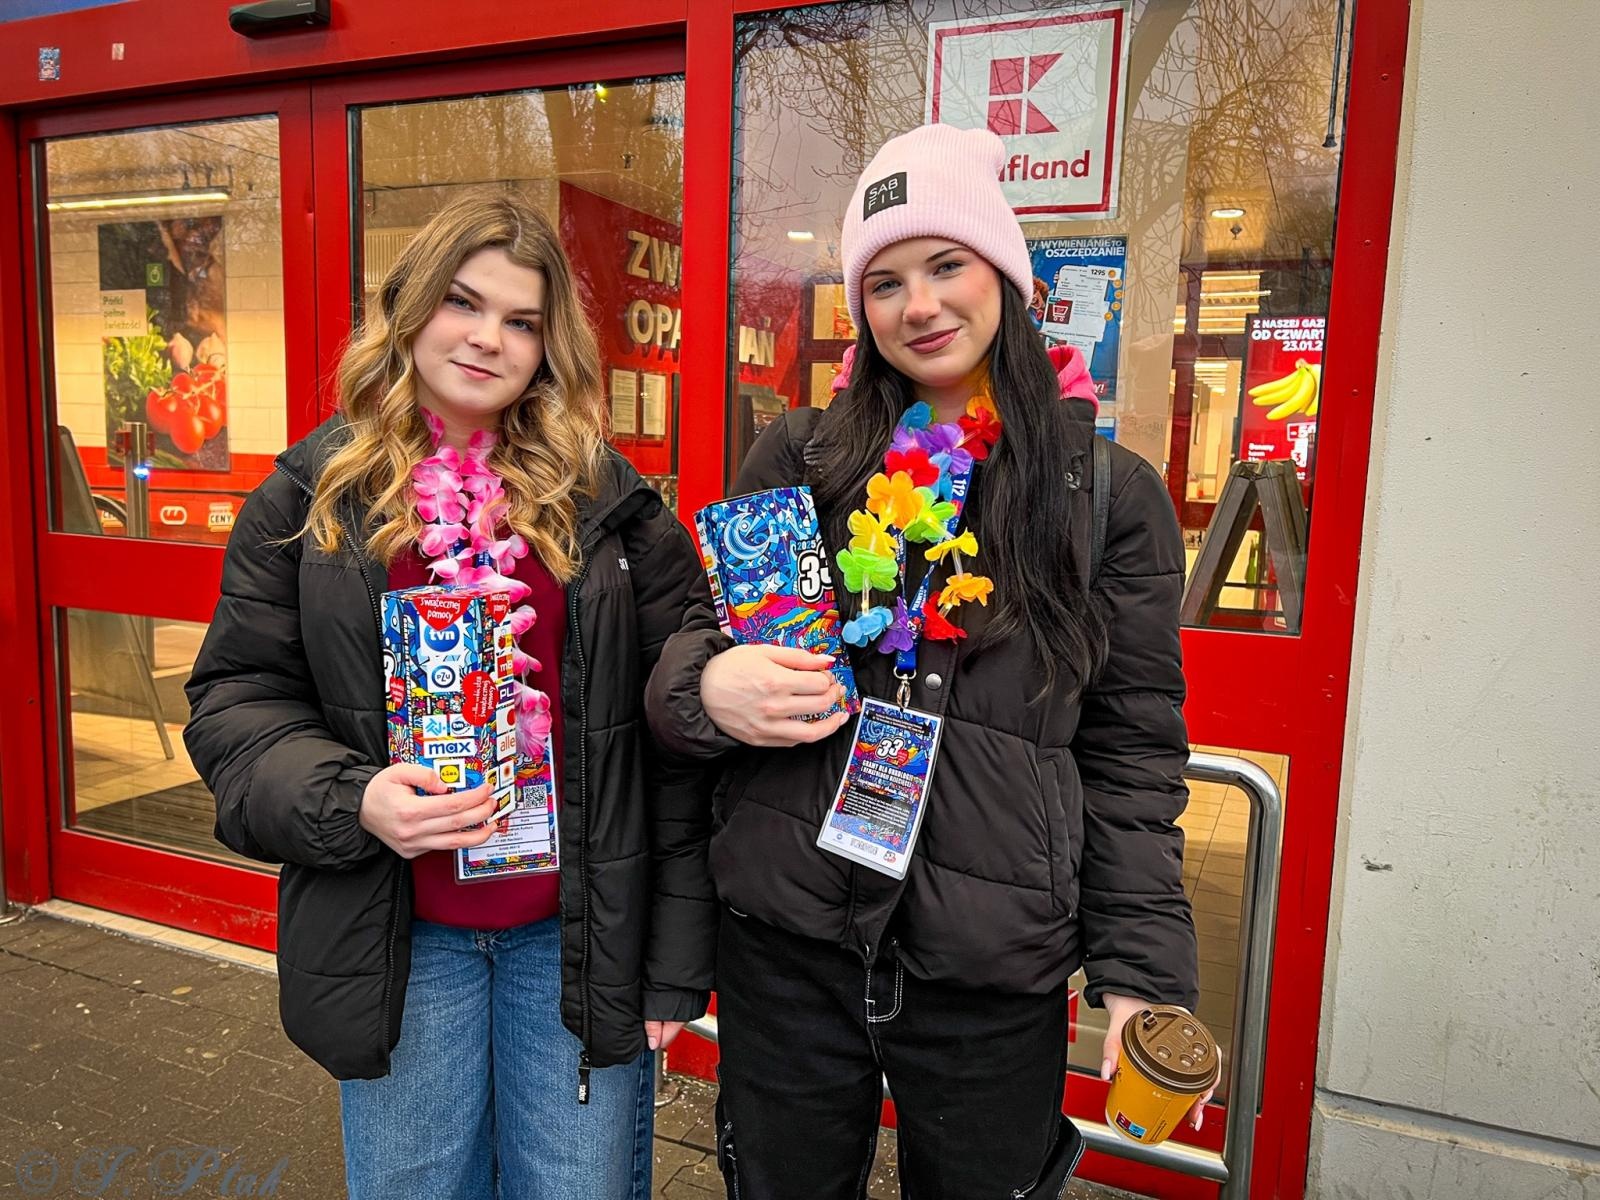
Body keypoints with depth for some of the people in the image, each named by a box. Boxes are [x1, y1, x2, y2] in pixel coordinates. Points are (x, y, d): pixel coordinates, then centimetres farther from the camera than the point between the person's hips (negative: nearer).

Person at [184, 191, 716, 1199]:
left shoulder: (610, 502, -2)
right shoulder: (313, 496, 1)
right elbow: (238, 701, 2)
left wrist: (678, 958, -5)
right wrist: (348, 798, -19)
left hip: (580, 932, 0)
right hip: (397, 942, 1)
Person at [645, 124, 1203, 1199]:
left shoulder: (1111, 495, -2)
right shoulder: (796, 459, 1)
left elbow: (1133, 754, 1)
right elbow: (684, 655, 7)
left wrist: (1144, 971, -3)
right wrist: (707, 686, -16)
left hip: (994, 974, -1)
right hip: (781, 948, 2)